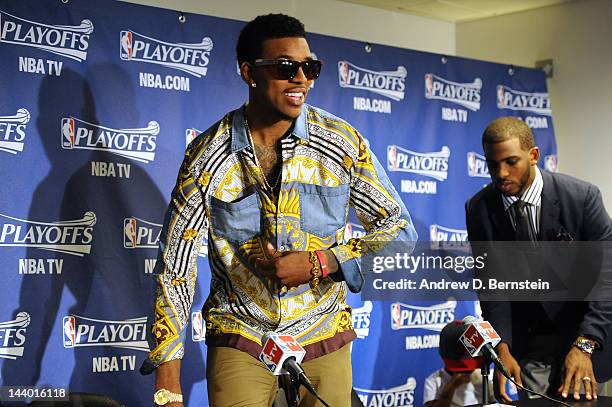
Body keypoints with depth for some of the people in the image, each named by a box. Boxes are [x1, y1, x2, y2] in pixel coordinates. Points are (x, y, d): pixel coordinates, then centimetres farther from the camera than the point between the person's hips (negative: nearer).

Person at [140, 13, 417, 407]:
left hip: (325, 343, 1)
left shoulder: (343, 142, -6)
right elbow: (175, 268, -6)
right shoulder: (207, 155, -9)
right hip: (239, 343, -1)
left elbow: (400, 228, -1)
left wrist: (319, 264, -16)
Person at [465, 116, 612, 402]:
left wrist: (584, 345, -26)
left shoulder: (582, 197, -16)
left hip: (585, 336, -2)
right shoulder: (479, 209, -8)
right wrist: (502, 349, -19)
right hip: (528, 343, 2)